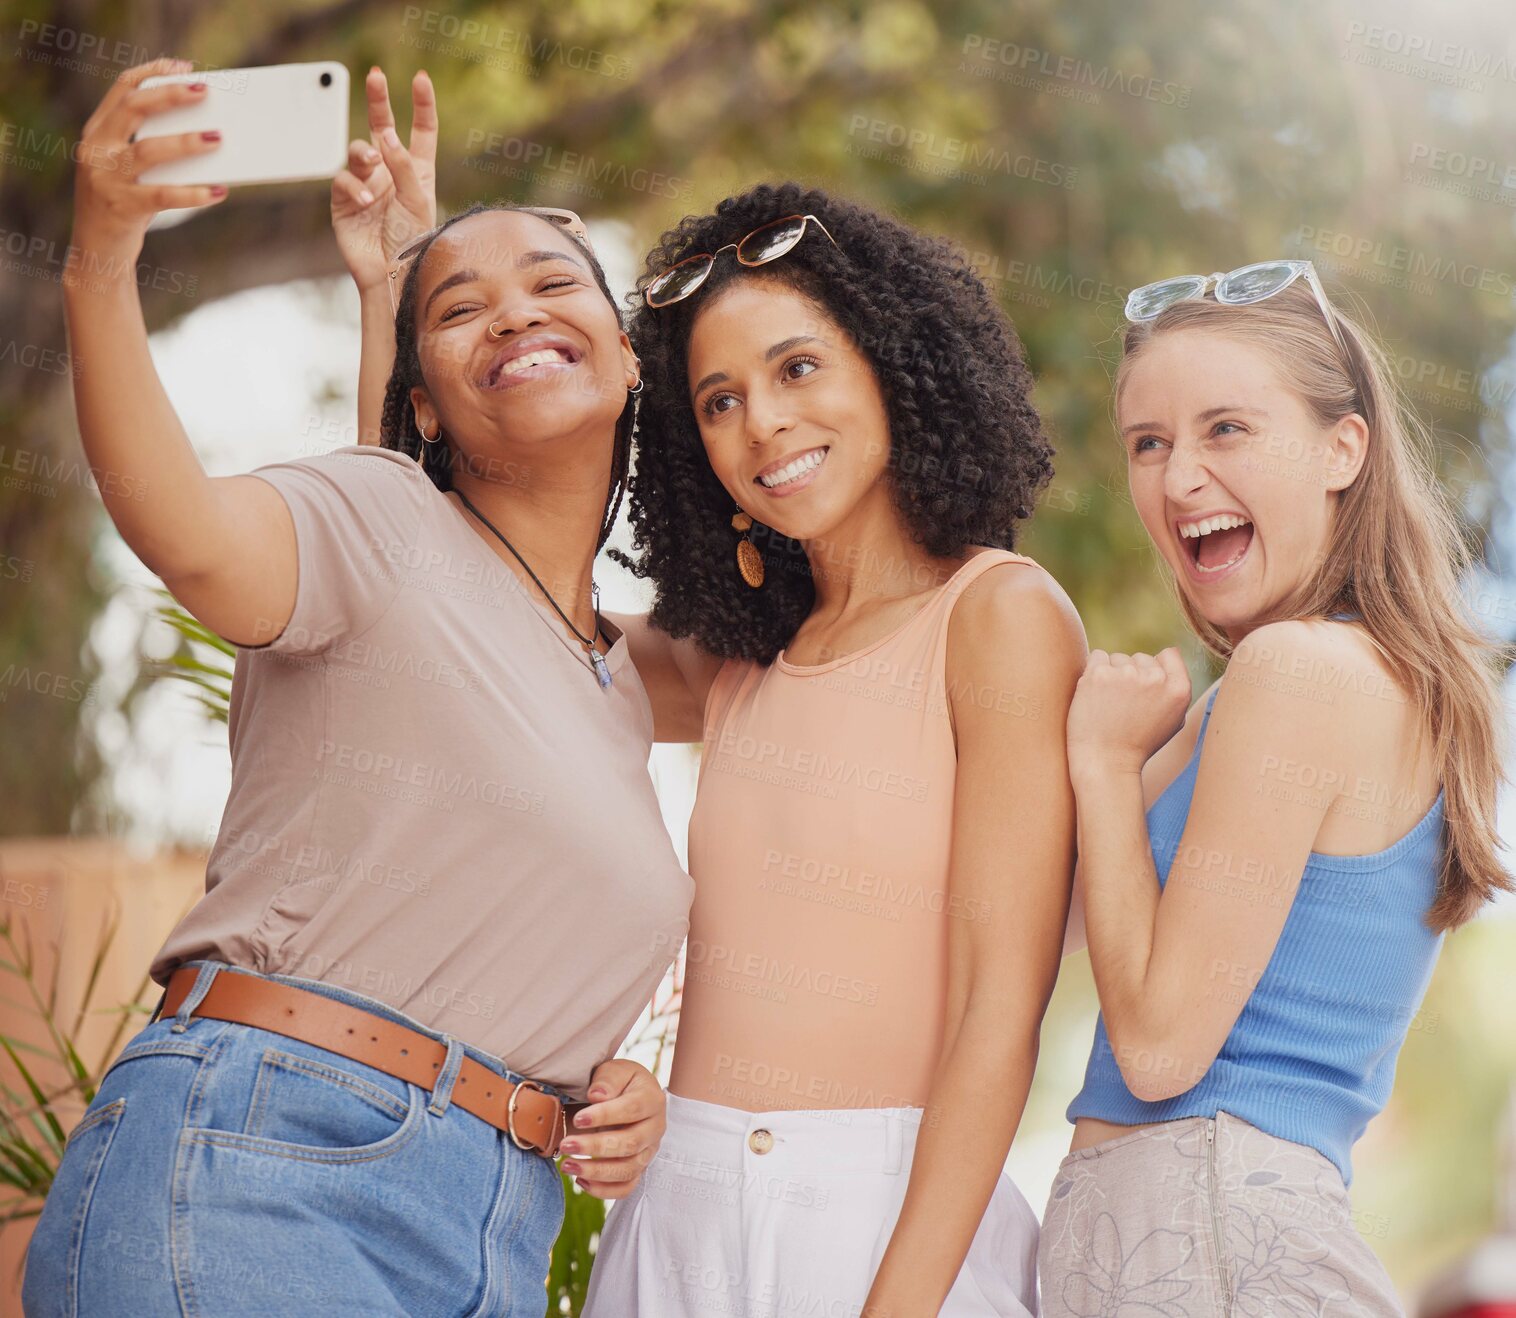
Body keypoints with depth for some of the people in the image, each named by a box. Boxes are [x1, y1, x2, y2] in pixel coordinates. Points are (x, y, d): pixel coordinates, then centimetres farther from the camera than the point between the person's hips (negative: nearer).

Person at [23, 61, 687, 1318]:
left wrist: (611, 1086, 7)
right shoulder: (379, 521, -2)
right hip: (256, 1178, -6)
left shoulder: (622, 691, 18)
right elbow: (185, 533, -26)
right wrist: (100, 266, -40)